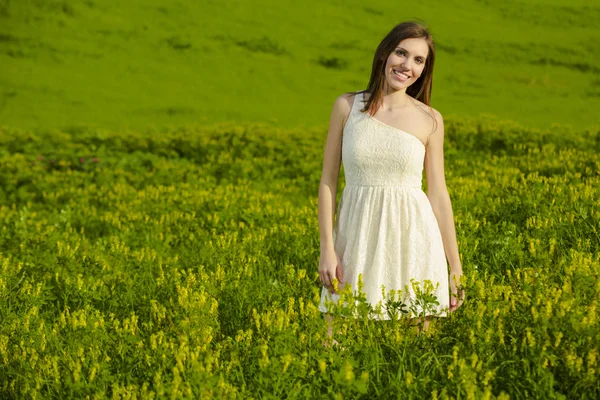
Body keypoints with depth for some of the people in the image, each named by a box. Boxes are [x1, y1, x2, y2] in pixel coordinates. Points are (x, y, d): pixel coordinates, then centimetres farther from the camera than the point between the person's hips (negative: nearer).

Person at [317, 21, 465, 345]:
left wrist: (455, 268, 5)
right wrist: (327, 249, -4)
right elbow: (328, 180, 3)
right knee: (338, 341, -2)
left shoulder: (430, 120, 3)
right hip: (358, 234, 0)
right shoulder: (347, 106, 2)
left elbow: (438, 194, 6)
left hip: (411, 238, 0)